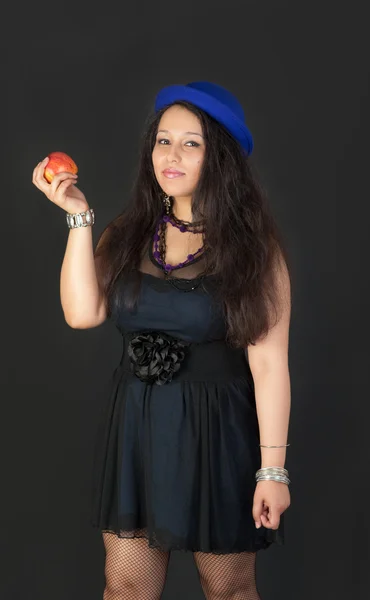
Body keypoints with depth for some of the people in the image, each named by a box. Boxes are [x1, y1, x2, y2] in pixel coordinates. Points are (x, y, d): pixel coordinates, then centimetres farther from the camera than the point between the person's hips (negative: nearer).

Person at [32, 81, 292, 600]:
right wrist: (79, 217, -9)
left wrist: (272, 469, -12)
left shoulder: (253, 246, -8)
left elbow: (268, 364, -11)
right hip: (134, 428, 4)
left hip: (218, 433, -3)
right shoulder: (129, 235, 4)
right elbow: (83, 313, -9)